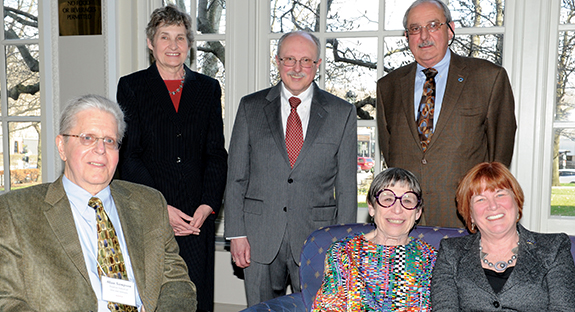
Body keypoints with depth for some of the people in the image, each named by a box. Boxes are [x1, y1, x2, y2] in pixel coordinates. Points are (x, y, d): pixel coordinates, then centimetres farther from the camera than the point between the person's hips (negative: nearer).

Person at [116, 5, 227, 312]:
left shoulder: (208, 88, 11)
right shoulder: (131, 86, 4)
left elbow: (216, 154, 7)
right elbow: (128, 156, -2)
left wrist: (207, 206, -5)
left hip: (198, 216, 2)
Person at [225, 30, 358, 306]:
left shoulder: (341, 113, 1)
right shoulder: (250, 108, 4)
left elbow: (347, 185, 1)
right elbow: (236, 176, 4)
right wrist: (236, 233, -2)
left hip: (317, 239, -1)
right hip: (260, 239, 1)